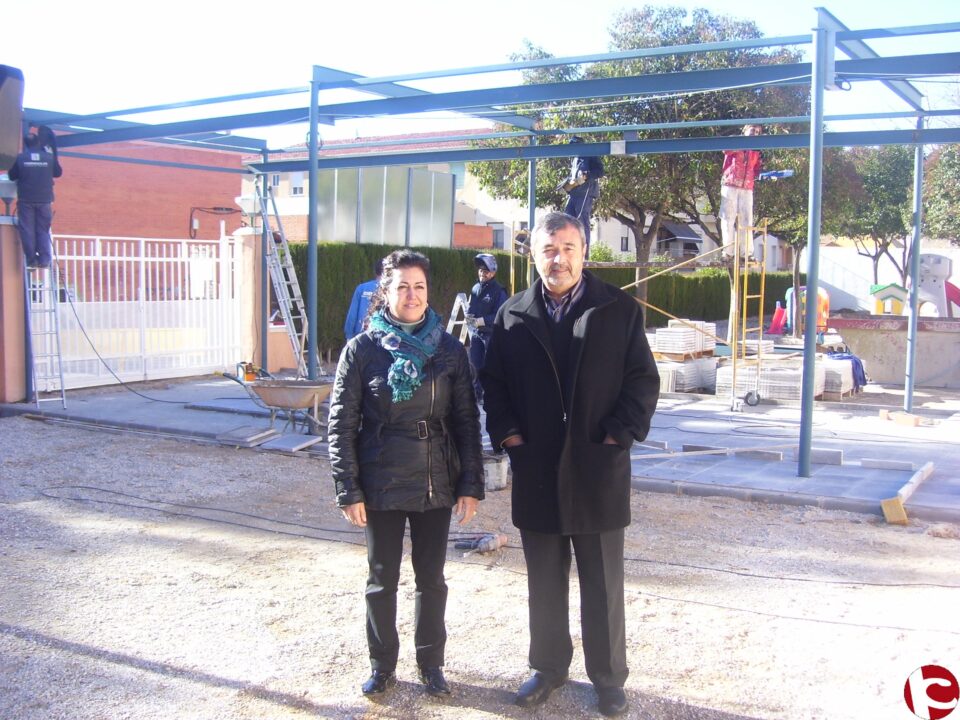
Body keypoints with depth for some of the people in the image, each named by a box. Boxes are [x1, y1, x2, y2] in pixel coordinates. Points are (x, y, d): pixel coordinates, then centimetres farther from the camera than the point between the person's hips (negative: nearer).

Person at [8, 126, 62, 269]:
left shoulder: (20, 158, -4)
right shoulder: (49, 157, -1)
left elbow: (12, 176, 6)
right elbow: (58, 173, 14)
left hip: (26, 200, -1)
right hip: (45, 200, 1)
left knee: (27, 230, 4)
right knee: (43, 230, 7)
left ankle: (31, 260, 1)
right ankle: (44, 260, 1)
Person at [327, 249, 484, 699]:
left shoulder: (449, 350, 0)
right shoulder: (362, 349, -5)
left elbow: (466, 421, 2)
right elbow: (341, 423, -4)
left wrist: (470, 485, -2)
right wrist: (349, 490, -8)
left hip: (436, 484, 1)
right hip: (381, 486, -1)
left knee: (431, 577, 13)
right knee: (382, 579, 12)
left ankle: (430, 661, 31)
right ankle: (382, 665, 30)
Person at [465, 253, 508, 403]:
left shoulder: (499, 291, -11)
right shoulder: (475, 288, 10)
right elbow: (469, 308, 17)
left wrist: (480, 321, -22)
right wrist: (469, 316, -7)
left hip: (491, 334, -6)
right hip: (475, 333, 6)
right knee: (474, 364, 9)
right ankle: (476, 393, 21)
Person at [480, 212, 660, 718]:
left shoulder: (619, 310, 0)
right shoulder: (512, 315, 6)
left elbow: (643, 379, -1)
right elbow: (493, 382, 10)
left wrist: (620, 433, -10)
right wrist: (506, 431, -3)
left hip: (598, 471, -2)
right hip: (535, 473, 2)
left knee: (603, 585, 9)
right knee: (544, 583, 15)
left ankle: (609, 676, 25)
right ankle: (548, 666, 31)